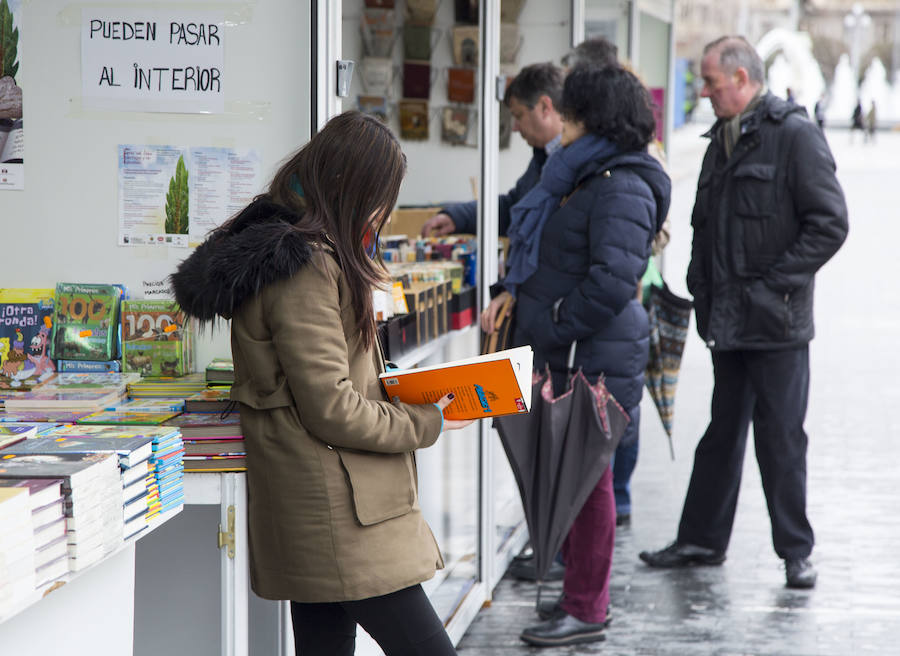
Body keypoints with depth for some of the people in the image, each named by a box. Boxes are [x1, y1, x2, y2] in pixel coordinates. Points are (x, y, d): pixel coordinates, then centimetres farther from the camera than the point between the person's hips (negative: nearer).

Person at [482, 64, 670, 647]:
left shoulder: (622, 189, -17)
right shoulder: (580, 178, 15)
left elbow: (613, 280, -26)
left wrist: (555, 327, -20)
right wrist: (515, 292, 15)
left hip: (595, 357, -10)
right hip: (562, 358, 10)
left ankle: (586, 611, 7)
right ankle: (583, 593, 28)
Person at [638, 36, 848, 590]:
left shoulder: (795, 135, -10)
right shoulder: (722, 140, 14)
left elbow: (829, 223, -15)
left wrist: (775, 282, -15)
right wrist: (702, 287, 10)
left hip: (777, 325, -7)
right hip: (727, 322, 7)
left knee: (782, 441, 0)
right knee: (722, 436, 15)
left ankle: (797, 553, 11)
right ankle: (702, 540, 23)